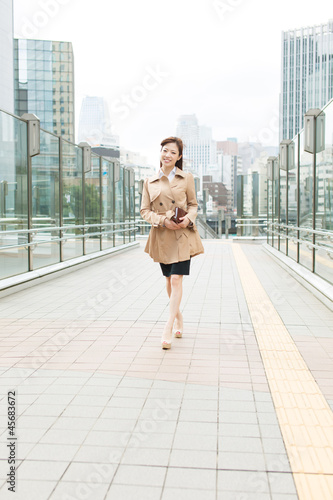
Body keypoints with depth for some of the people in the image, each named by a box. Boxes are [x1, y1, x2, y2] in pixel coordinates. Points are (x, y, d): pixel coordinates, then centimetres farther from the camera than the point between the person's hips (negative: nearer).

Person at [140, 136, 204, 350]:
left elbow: (193, 204, 9)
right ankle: (178, 317, 37)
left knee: (177, 278, -11)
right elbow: (145, 211, 4)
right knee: (169, 279, 14)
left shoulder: (187, 178, 2)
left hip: (183, 235, -2)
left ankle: (168, 328, -8)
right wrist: (163, 220, -13)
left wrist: (188, 219, -12)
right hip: (162, 236, 2)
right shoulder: (150, 182, 4)